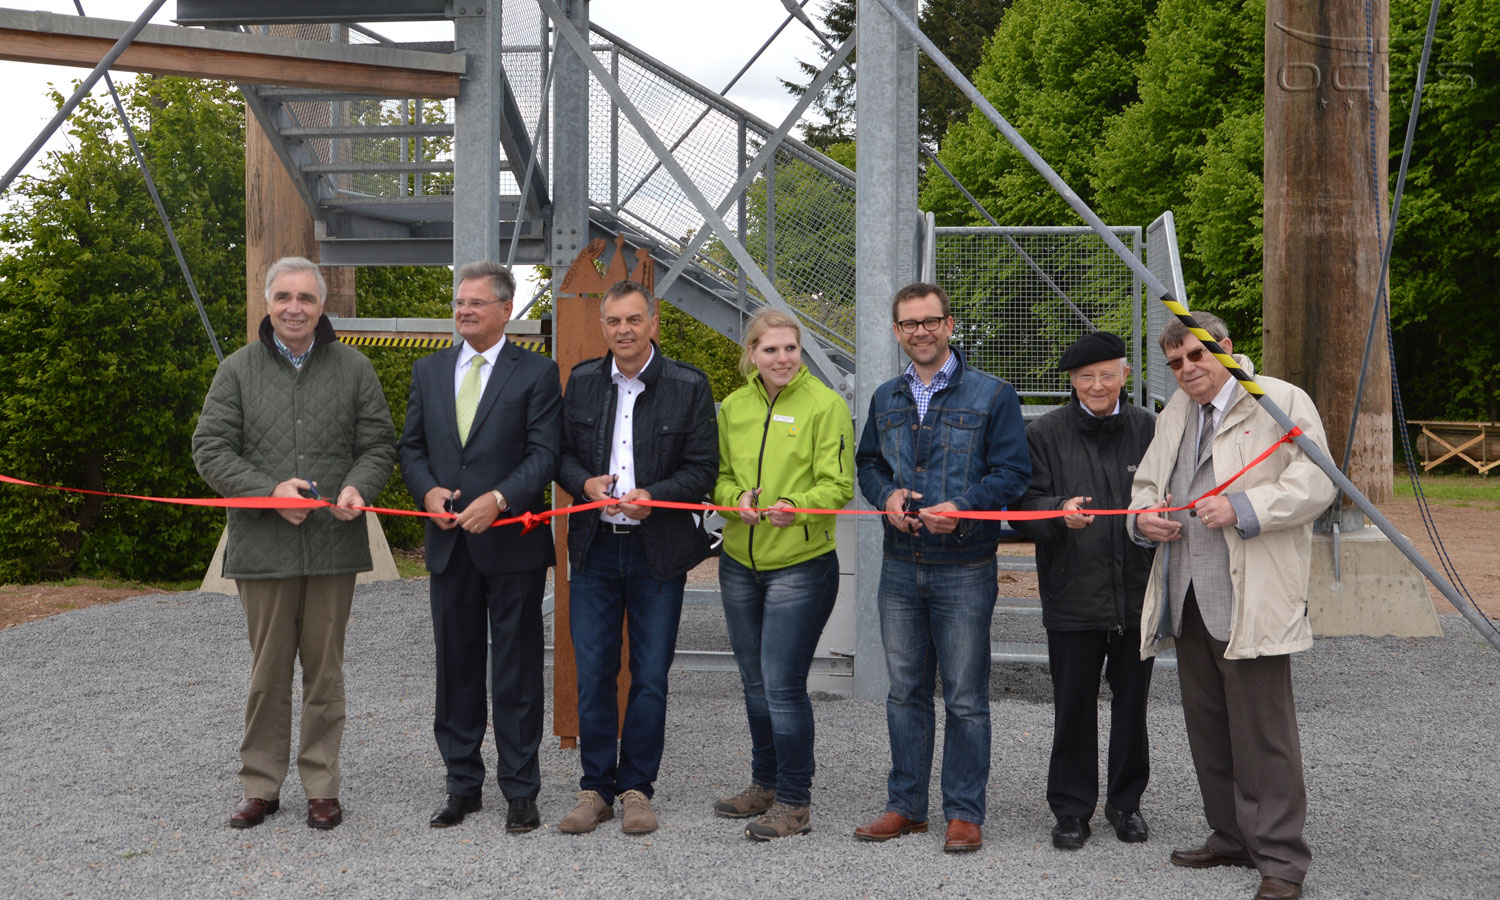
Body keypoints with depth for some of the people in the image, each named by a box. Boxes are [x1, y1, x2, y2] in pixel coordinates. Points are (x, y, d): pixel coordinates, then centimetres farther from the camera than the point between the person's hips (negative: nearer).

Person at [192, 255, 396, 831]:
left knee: (325, 669, 7)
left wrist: (358, 487, -13)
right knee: (268, 671, 7)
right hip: (262, 544, 0)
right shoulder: (238, 370, 5)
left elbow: (379, 444, 8)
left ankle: (321, 787, 17)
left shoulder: (353, 369, 7)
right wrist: (268, 490, -14)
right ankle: (261, 786, 18)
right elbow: (211, 449, 1)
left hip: (334, 544, 1)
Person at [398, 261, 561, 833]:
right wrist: (427, 490, -7)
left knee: (516, 671, 2)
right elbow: (411, 446, 13)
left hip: (513, 545, -4)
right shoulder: (429, 371, 12)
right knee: (455, 668, 11)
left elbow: (544, 454, -8)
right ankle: (463, 785, 21)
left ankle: (520, 791, 10)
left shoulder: (536, 373, -2)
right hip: (449, 543, 4)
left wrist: (499, 498, -21)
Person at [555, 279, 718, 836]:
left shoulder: (688, 386, -2)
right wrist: (585, 482, -9)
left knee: (650, 675, 4)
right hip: (594, 546, 2)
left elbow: (703, 467, -3)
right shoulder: (582, 381, 7)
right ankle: (596, 789, 15)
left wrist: (653, 497, -18)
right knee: (593, 672, 4)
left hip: (657, 549, -2)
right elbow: (561, 453, 12)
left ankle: (636, 789, 17)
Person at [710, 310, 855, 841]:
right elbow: (720, 475, 12)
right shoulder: (733, 407, 8)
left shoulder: (825, 405, -8)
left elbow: (838, 485, -10)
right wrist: (738, 497, -10)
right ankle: (765, 786, 30)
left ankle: (795, 803, 5)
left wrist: (796, 506, -29)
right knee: (755, 682, 15)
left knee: (783, 685, -7)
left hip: (801, 565, -6)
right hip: (740, 563, 6)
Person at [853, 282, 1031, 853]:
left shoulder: (992, 395, -3)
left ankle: (965, 813, 9)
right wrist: (887, 496, -3)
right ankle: (906, 806, 21)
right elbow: (867, 463, 19)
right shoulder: (886, 399, 12)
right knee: (905, 692, 11)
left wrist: (962, 508, -20)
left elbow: (1013, 472, -6)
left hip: (965, 569, -4)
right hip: (900, 568, 5)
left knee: (966, 698, 1)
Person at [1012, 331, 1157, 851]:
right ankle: (1072, 809, 18)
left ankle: (1126, 802, 28)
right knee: (1073, 707, 5)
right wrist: (1060, 512, -22)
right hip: (1073, 595, -1)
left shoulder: (1149, 429, 4)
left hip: (1138, 592, 1)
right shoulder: (1045, 434, 2)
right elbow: (1024, 508, -2)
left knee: (1132, 704, 12)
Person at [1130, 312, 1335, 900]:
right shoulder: (1175, 414, 20)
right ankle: (1232, 837, 25)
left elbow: (1314, 484, -10)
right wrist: (1144, 516, 7)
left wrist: (1242, 508, -20)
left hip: (1250, 602, -7)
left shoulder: (1281, 402, -2)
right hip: (1188, 598, 7)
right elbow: (1146, 481, 29)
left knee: (1262, 731, -6)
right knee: (1207, 726, 13)